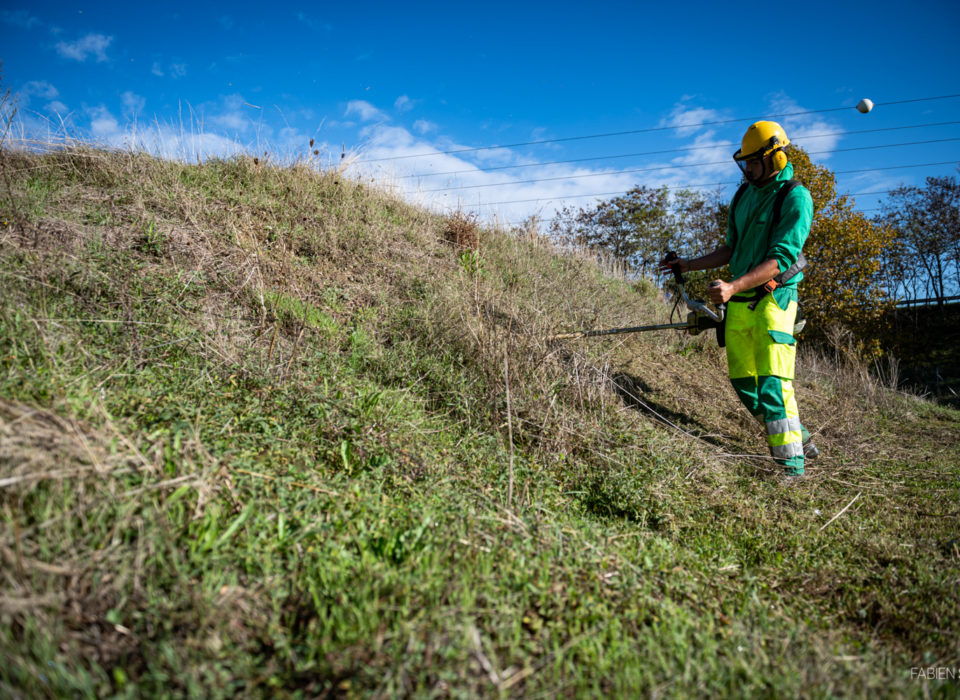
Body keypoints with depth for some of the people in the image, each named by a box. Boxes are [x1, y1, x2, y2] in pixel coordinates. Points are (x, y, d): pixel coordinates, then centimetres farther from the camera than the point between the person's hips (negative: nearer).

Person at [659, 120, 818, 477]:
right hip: (738, 303, 7)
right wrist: (689, 264, 15)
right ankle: (800, 438, 24)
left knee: (772, 382, -14)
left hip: (773, 299, -7)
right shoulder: (744, 194, 13)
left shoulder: (795, 198, -10)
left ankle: (791, 460, -6)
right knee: (744, 383, 9)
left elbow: (780, 259, -20)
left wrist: (733, 286, -30)